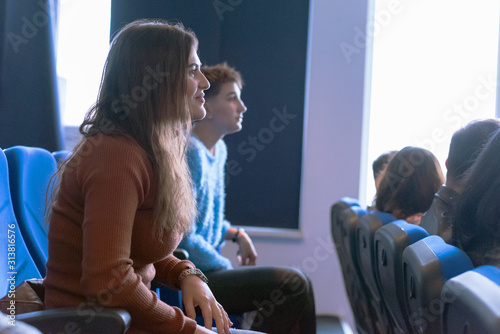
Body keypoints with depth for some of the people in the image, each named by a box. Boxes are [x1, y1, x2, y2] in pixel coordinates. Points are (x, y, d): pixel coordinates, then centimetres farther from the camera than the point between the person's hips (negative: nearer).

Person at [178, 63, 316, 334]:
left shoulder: (218, 149, 12)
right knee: (292, 284, -18)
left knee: (295, 282, 8)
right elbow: (185, 238, -20)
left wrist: (236, 234, 9)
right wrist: (229, 269, -9)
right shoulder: (190, 152, -18)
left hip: (208, 267, 10)